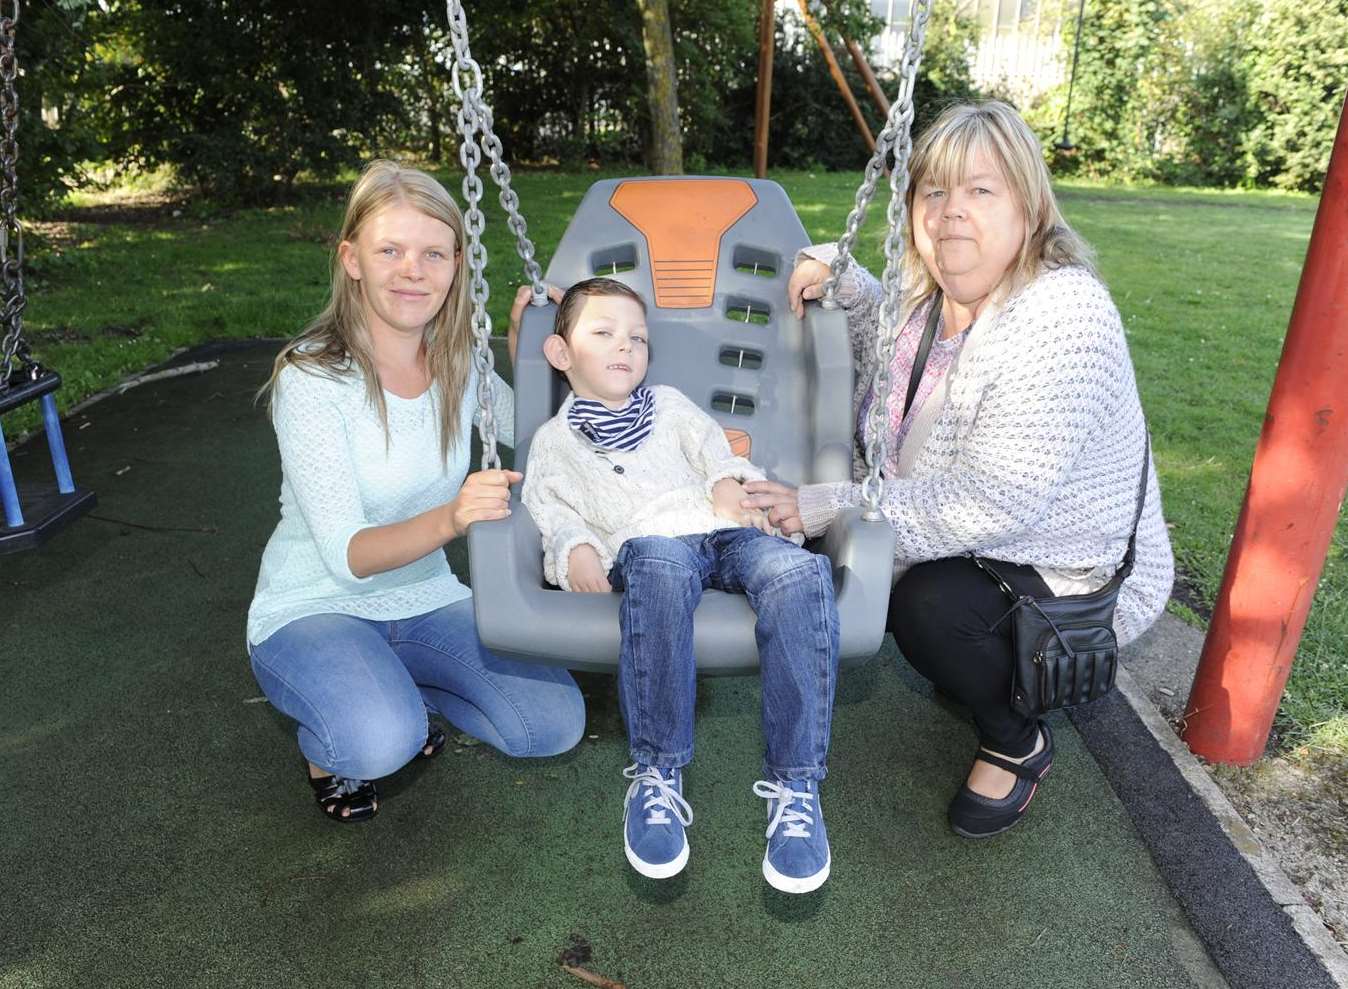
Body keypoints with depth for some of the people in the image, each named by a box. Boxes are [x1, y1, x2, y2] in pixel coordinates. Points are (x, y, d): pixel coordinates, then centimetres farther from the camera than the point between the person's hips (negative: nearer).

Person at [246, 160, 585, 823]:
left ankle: (392, 687, 15)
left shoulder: (459, 366, -4)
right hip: (313, 609, -5)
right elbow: (346, 554, -26)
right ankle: (329, 741, 5)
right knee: (381, 742, -34)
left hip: (425, 601, 5)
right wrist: (449, 519, -45)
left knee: (556, 723, -11)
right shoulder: (312, 380, -20)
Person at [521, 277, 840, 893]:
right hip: (643, 542, -3)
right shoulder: (555, 438, 27)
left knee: (800, 570, -33)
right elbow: (551, 509, 13)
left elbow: (712, 447, 25)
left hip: (725, 532, 3)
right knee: (661, 569, -43)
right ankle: (656, 774, -31)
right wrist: (574, 550, -9)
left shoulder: (669, 404, 36)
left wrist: (729, 482, 1)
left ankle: (795, 782, -30)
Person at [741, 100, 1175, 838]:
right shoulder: (931, 292, -3)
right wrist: (838, 276, 1)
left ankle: (1018, 744, 1)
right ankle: (978, 662, 21)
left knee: (930, 603, -32)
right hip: (963, 542, 8)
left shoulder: (1063, 317, -29)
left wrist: (826, 508, -31)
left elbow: (995, 502, -36)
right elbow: (891, 347, 22)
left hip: (1074, 578, -8)